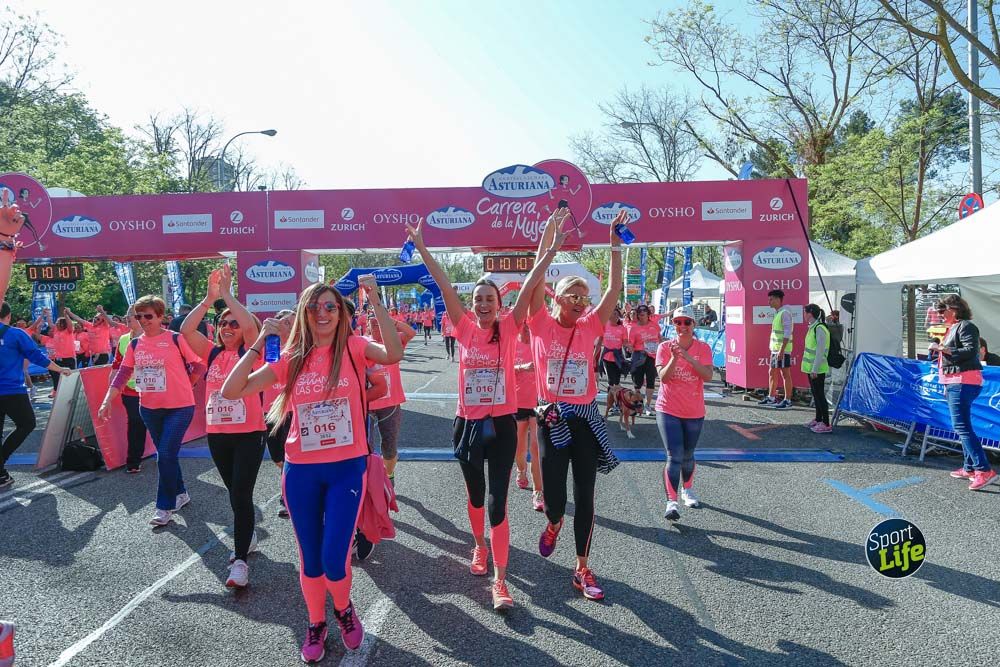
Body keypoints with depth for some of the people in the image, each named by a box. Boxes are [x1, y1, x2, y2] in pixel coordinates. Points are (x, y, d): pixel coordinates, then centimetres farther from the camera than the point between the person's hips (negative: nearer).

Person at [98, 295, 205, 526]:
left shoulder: (176, 339, -10)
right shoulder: (135, 344, 5)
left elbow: (199, 366, -5)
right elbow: (122, 374, 3)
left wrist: (182, 386, 0)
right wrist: (107, 401, -6)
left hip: (179, 407, -5)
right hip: (149, 408, 6)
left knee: (166, 455, -10)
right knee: (167, 454, 16)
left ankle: (165, 507, 2)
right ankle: (180, 493, 34)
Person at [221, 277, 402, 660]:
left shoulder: (353, 348, -5)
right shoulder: (291, 358, 2)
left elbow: (393, 354, -27)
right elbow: (232, 392, -4)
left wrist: (375, 301, -27)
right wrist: (260, 343, -10)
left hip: (347, 468, -2)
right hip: (301, 471, 3)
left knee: (334, 559, -2)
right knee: (310, 559, 14)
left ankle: (344, 610, 32)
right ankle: (316, 623, 40)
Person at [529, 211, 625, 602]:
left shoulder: (589, 327, 3)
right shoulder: (542, 324, -2)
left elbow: (614, 288, -2)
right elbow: (536, 278, -10)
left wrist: (615, 245, -6)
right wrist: (549, 235, -11)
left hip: (586, 418, 2)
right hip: (552, 418, -2)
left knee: (585, 496, 5)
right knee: (553, 493, 0)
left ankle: (582, 569, 18)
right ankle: (553, 523, 39)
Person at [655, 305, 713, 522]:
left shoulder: (703, 348, -3)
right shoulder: (665, 347, -5)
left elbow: (708, 376, -16)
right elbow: (663, 377, -13)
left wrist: (689, 357, -26)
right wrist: (674, 358, -27)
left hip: (694, 412, 2)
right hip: (668, 410, -2)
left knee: (687, 456, 17)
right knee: (674, 457, -12)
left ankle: (687, 491, 40)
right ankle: (671, 502, -11)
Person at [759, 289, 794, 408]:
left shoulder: (785, 313, -15)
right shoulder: (777, 313, 15)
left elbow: (787, 333, -21)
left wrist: (782, 349, -24)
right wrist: (771, 345, 21)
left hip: (783, 350, -10)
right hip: (775, 349, 10)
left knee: (785, 374, -3)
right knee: (772, 373, 15)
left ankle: (787, 400, 3)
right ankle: (771, 398, 24)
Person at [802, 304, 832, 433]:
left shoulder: (820, 329, -19)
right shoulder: (812, 328, 11)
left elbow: (820, 351, -22)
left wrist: (815, 370, -22)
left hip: (818, 369, -10)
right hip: (811, 368, 10)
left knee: (820, 395, -5)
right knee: (815, 394, 18)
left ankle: (826, 424, -1)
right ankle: (818, 420, 29)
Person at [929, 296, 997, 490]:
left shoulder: (966, 326, -10)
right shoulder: (953, 328, 19)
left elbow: (970, 351, -22)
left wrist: (942, 348, -22)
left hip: (963, 382, -11)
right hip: (955, 382, 11)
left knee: (962, 427, -15)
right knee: (962, 426, 14)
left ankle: (984, 470, -17)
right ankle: (969, 468, 20)